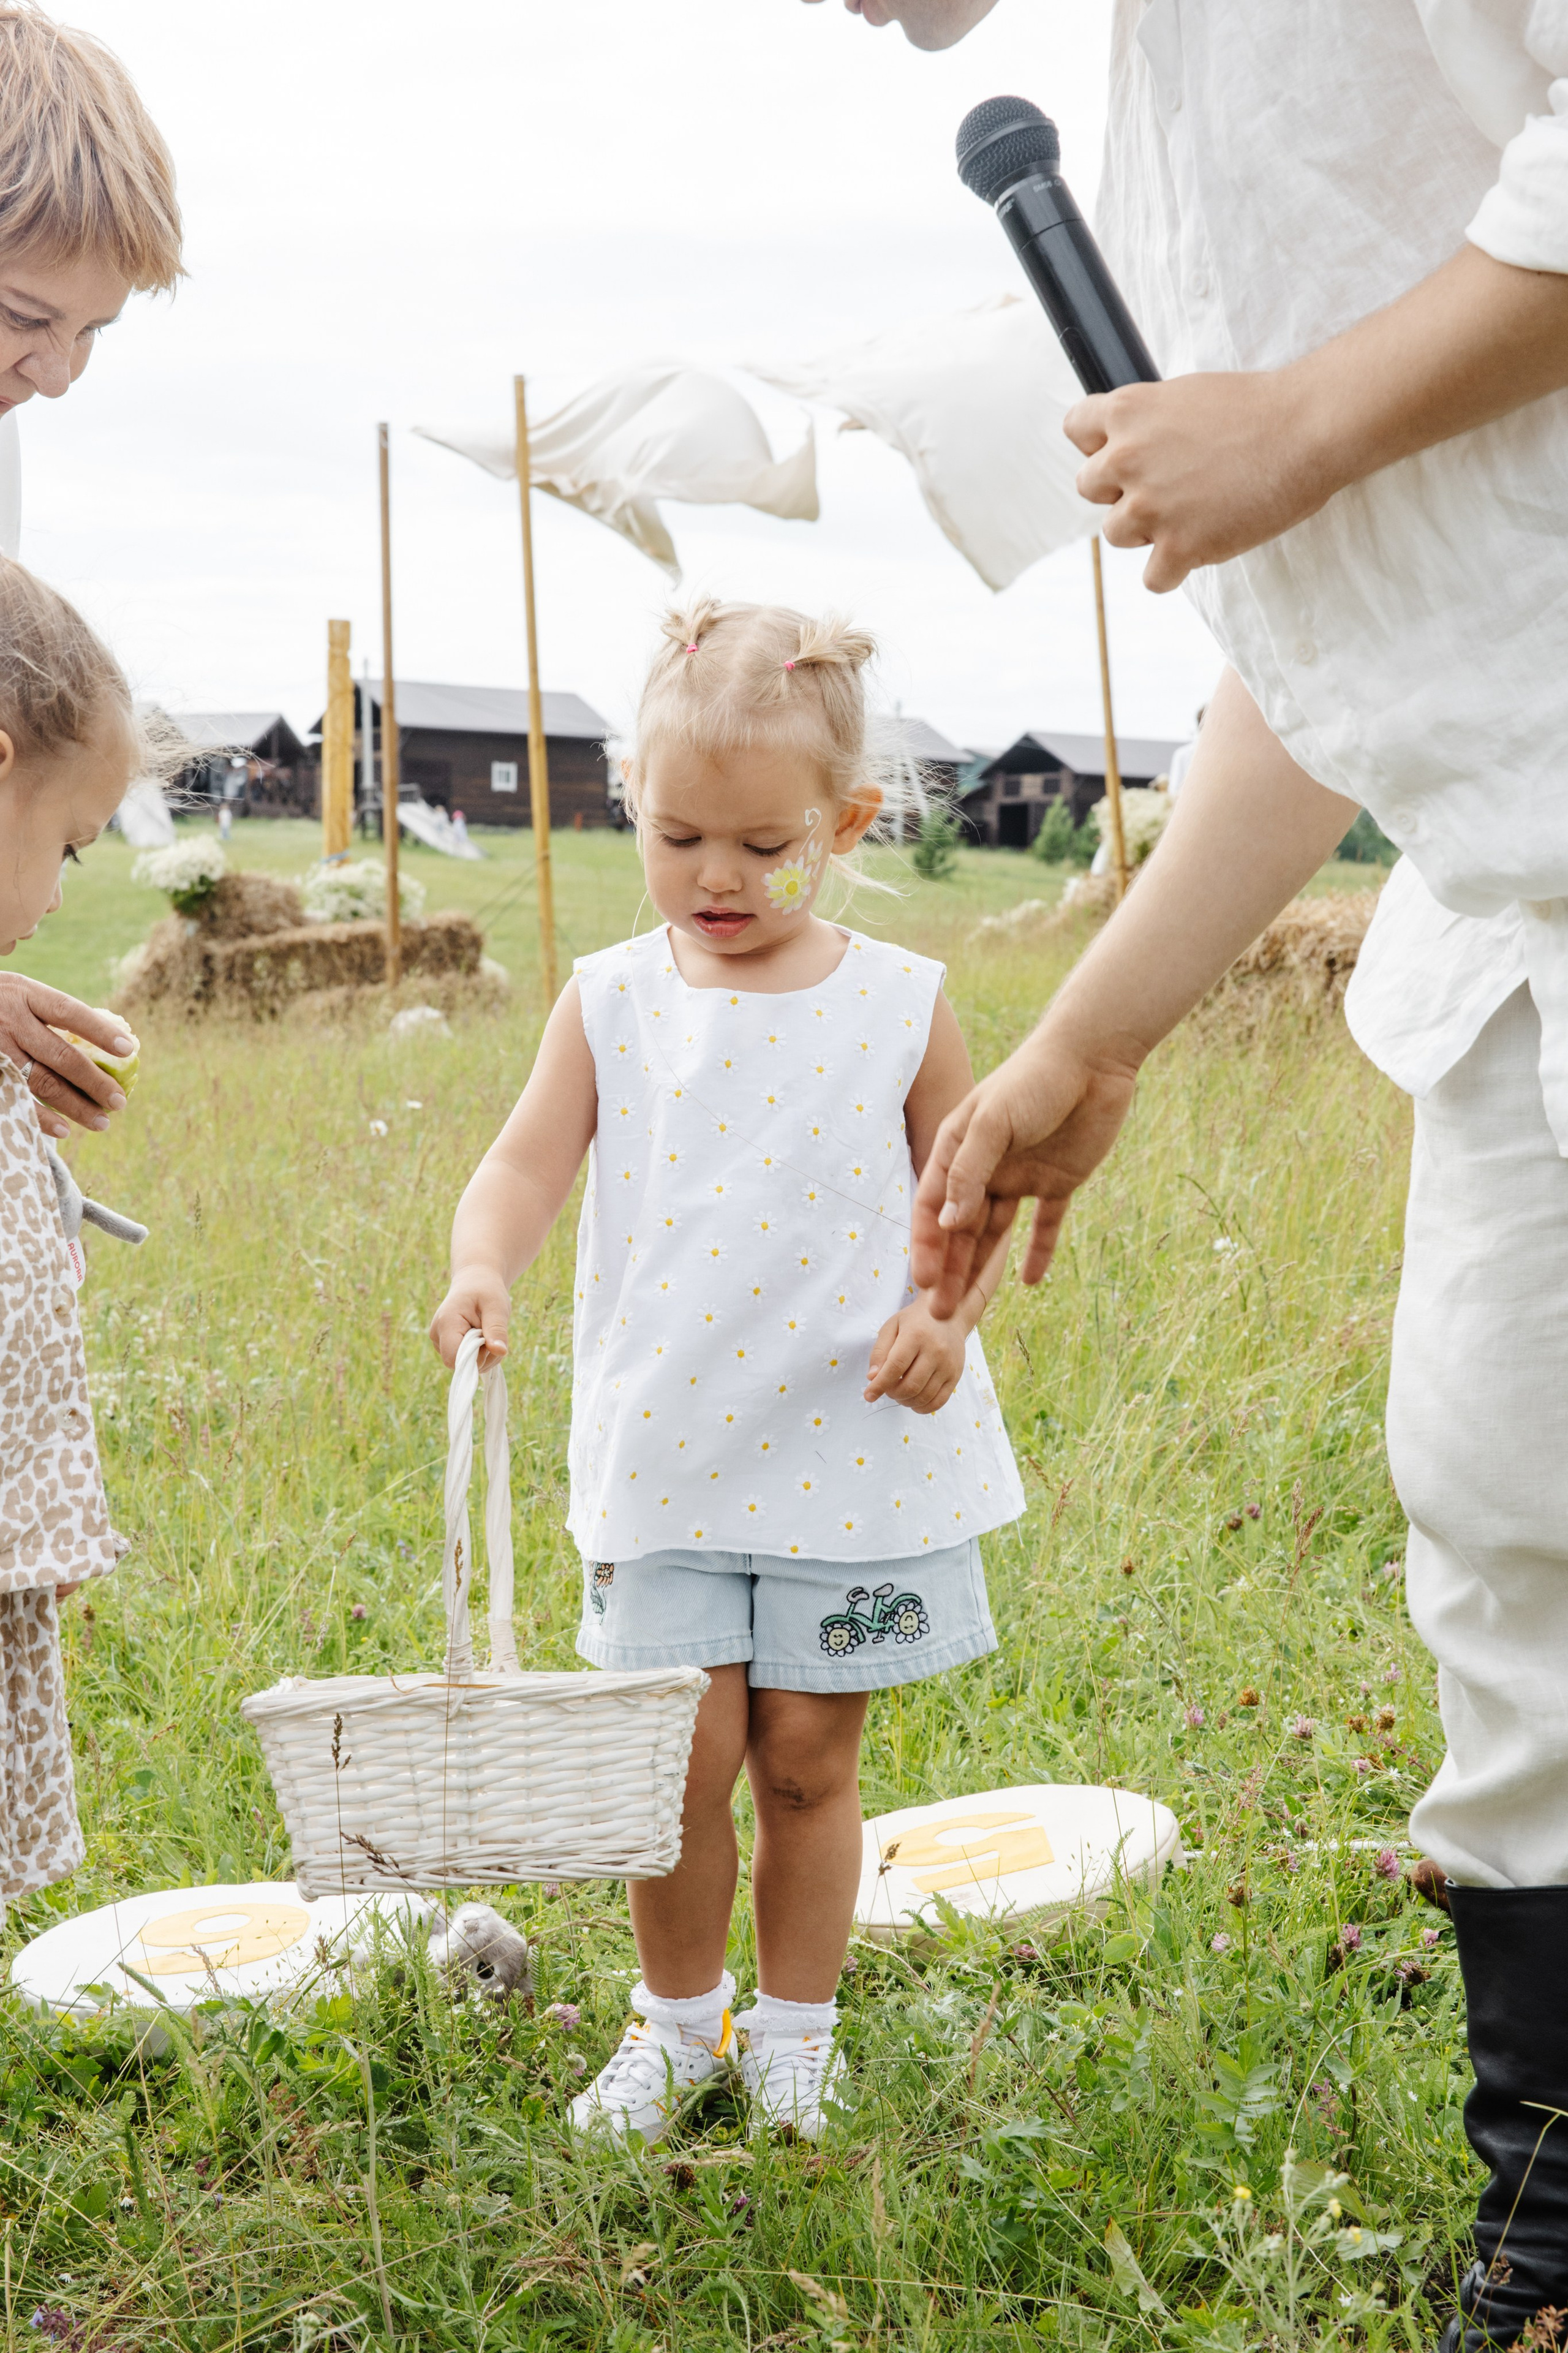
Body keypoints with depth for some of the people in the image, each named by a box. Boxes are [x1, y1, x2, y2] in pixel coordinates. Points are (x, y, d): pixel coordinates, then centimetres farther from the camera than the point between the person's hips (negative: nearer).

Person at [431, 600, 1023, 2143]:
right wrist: (483, 1265, -26)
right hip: (669, 1454, 1)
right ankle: (677, 2018, 24)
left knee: (808, 1757, 7)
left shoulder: (900, 1007, 0)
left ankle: (795, 2029, 28)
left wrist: (948, 1315, -14)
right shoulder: (610, 1003, 2)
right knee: (686, 1755, -1)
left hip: (854, 1454, 0)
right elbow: (529, 1159, -6)